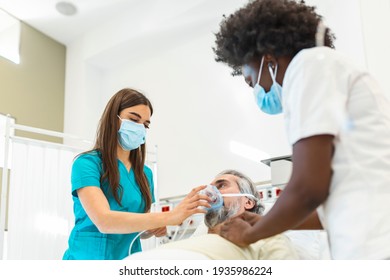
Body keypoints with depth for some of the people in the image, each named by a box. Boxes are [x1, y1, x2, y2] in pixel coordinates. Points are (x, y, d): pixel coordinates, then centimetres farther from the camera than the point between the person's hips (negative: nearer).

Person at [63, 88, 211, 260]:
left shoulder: (145, 173, 6)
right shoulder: (87, 163, -10)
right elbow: (104, 221, -24)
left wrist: (154, 228, -5)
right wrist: (169, 217, -31)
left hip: (130, 259, 4)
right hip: (90, 257, -4)